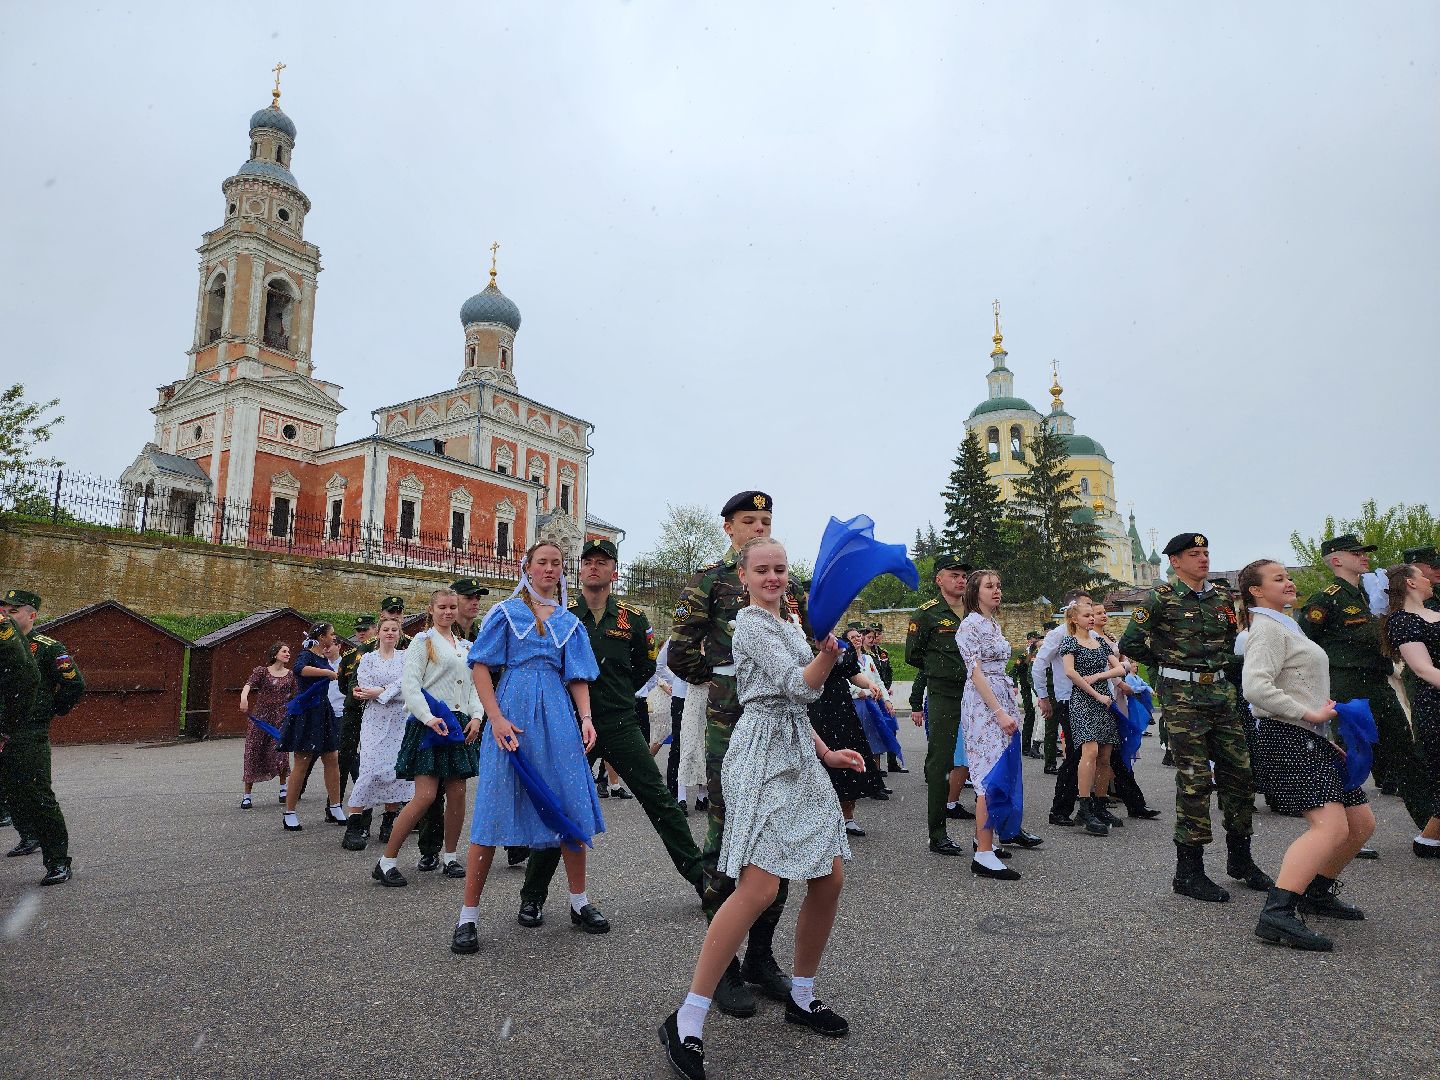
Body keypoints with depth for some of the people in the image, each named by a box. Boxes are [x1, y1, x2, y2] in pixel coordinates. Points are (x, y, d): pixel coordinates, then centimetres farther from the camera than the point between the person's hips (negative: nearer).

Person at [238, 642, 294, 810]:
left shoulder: (291, 675, 8)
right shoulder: (262, 671, 1)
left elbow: (295, 697, 9)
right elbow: (248, 684, -17)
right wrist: (244, 697, -38)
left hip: (281, 718, 1)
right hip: (260, 717, -1)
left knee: (280, 752, -11)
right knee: (254, 754, 1)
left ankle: (283, 787, 10)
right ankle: (247, 795, 12)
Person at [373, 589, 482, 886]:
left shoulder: (466, 646, 17)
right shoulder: (423, 641, 0)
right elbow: (410, 685, -8)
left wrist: (476, 717, 2)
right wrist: (429, 717, -19)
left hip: (459, 725, 6)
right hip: (429, 725, -6)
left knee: (457, 794, 5)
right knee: (425, 795, -12)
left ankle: (451, 857, 20)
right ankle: (386, 862, 0)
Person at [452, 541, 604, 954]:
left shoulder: (569, 622, 15)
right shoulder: (505, 612, 5)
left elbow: (578, 677, 11)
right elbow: (480, 667, -1)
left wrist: (586, 718, -5)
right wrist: (496, 719, -13)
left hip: (558, 718, 3)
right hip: (513, 714, -3)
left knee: (571, 807, 5)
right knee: (494, 810, -2)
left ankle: (579, 902, 20)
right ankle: (468, 916, 9)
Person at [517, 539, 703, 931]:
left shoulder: (632, 618, 4)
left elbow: (645, 666, 17)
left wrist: (617, 694, 11)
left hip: (620, 725, 1)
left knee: (660, 800, 5)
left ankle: (698, 874, 18)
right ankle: (532, 895, 21)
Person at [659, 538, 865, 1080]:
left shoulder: (788, 622, 20)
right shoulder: (751, 623, -8)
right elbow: (800, 687, -18)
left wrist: (826, 753, 17)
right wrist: (829, 654, -36)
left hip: (799, 758, 9)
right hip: (761, 756, -9)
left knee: (829, 879, 8)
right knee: (759, 889, -17)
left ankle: (801, 996, 26)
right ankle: (686, 1021, -8)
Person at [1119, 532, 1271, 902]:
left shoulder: (1221, 595, 12)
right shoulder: (1162, 597, -7)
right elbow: (1130, 643, -8)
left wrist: (1224, 664, 12)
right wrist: (1168, 662, 1)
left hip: (1220, 694, 6)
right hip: (1182, 698, -6)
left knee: (1240, 772, 10)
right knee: (1194, 780, -5)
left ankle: (1240, 859, 28)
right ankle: (1188, 872, 6)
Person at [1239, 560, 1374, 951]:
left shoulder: (1286, 626, 22)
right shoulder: (1268, 628, -11)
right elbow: (1256, 687, -26)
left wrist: (1327, 736, 20)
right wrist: (1310, 714, -22)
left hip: (1312, 737, 11)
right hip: (1290, 736, -11)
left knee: (1361, 823, 14)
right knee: (1331, 826, -23)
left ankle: (1317, 892, 26)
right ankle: (1278, 913, -31)